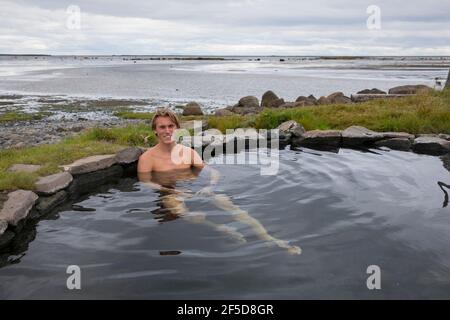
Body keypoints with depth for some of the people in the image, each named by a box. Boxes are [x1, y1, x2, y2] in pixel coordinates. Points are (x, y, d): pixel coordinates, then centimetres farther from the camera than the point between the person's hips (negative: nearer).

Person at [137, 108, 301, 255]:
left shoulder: (188, 152, 15)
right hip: (169, 195, -2)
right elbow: (145, 184, -8)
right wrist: (174, 191, -22)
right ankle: (220, 228, -59)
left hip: (195, 191, 2)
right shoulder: (147, 158, 4)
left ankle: (270, 239, -32)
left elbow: (213, 172, 9)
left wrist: (210, 186, -15)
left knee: (229, 204, -22)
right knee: (180, 209, -39)